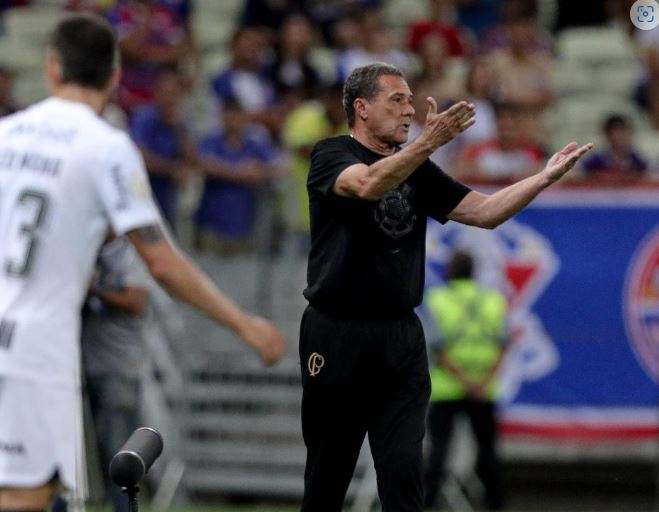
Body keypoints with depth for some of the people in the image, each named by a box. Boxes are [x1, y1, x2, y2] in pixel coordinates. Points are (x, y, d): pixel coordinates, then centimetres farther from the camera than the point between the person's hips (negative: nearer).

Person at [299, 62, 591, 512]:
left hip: (401, 338, 4)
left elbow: (483, 211, 7)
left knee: (404, 472, -5)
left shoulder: (418, 171, 14)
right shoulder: (332, 155, -4)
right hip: (337, 335, -4)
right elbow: (368, 185, -26)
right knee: (328, 471, 4)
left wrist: (546, 176, -6)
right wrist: (429, 142, -40)